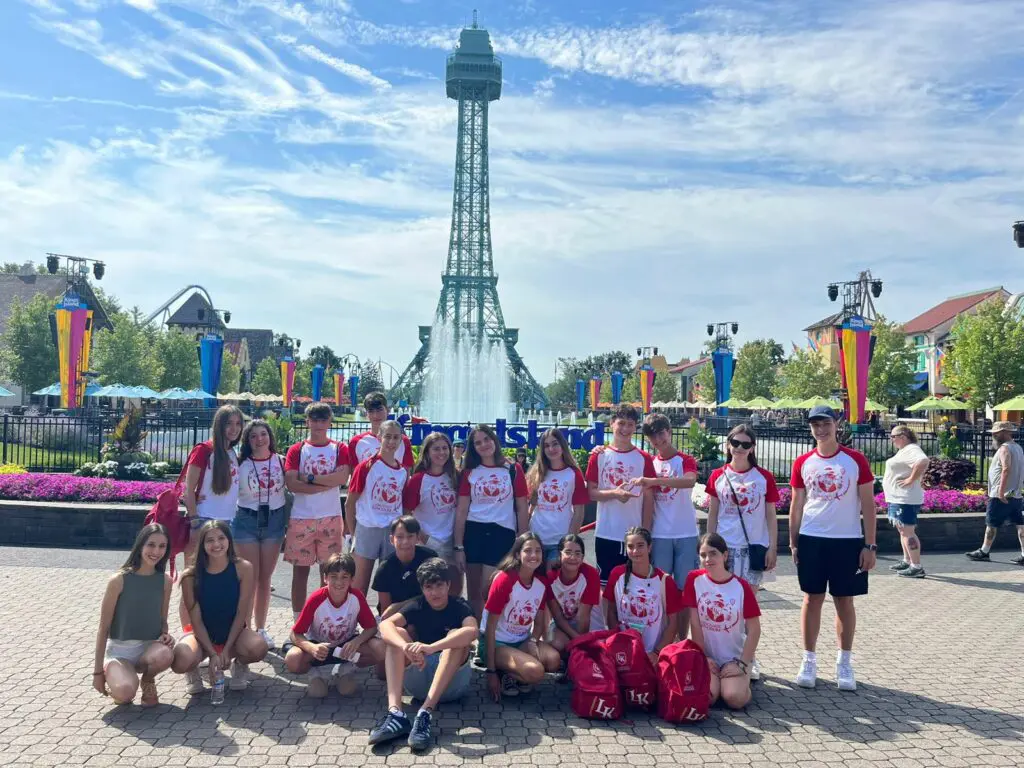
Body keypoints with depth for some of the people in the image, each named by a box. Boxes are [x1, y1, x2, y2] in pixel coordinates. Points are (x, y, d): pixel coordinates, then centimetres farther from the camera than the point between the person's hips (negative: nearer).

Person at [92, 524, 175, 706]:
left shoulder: (165, 581, -1)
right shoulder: (119, 580, -12)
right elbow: (103, 628, -6)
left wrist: (166, 635, -14)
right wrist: (98, 671, -4)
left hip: (150, 646, 3)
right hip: (119, 649, -2)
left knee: (165, 655, -35)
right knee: (125, 693, -32)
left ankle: (148, 681, 2)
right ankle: (113, 675, 7)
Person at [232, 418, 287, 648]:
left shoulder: (281, 461, 1)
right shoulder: (240, 463, -2)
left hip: (274, 520, 2)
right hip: (246, 520, -2)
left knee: (265, 579, 9)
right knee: (249, 579, -2)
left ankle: (261, 629, 20)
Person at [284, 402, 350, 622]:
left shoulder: (340, 449, 6)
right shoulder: (296, 450, 5)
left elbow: (342, 477, -12)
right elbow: (291, 483, -10)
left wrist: (311, 478, -12)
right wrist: (327, 484, -13)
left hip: (331, 518, 0)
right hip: (301, 518, 0)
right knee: (300, 570, 5)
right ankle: (298, 620, 14)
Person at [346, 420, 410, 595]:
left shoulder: (403, 471, 6)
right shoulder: (366, 466, -7)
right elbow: (350, 503, -4)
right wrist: (353, 533, -6)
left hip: (393, 531, 4)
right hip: (367, 529, -4)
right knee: (360, 586, 4)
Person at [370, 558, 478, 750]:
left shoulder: (460, 606, -6)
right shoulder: (417, 606, 1)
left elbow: (472, 631, -31)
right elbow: (385, 625, -19)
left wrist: (431, 647, -45)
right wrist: (406, 647, -40)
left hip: (452, 681, -3)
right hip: (419, 678, 3)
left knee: (456, 636, -27)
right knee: (397, 634, -17)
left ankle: (425, 712, -40)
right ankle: (395, 712, -36)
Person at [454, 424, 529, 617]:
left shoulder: (513, 470, 3)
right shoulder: (469, 472, 7)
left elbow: (522, 509, 4)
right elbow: (461, 511, 3)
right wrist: (458, 547, -2)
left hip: (502, 533, -2)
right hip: (473, 532, 2)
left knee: (487, 591, -8)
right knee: (474, 593, 8)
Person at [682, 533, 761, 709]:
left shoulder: (741, 586, -9)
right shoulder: (694, 579, -7)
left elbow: (754, 630, -6)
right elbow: (695, 624, -5)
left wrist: (742, 663, -10)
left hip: (736, 656, -1)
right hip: (708, 656, 1)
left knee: (734, 698, -24)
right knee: (706, 696, -24)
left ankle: (744, 679, 10)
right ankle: (717, 679, 11)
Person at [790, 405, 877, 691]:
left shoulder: (855, 460, -2)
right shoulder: (802, 463, 3)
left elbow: (868, 504, -1)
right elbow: (796, 505, 8)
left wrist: (870, 545, -6)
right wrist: (793, 543, 4)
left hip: (848, 541, -1)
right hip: (812, 540, 1)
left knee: (845, 601, 7)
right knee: (812, 599, 6)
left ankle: (844, 662, 20)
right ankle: (809, 660, 16)